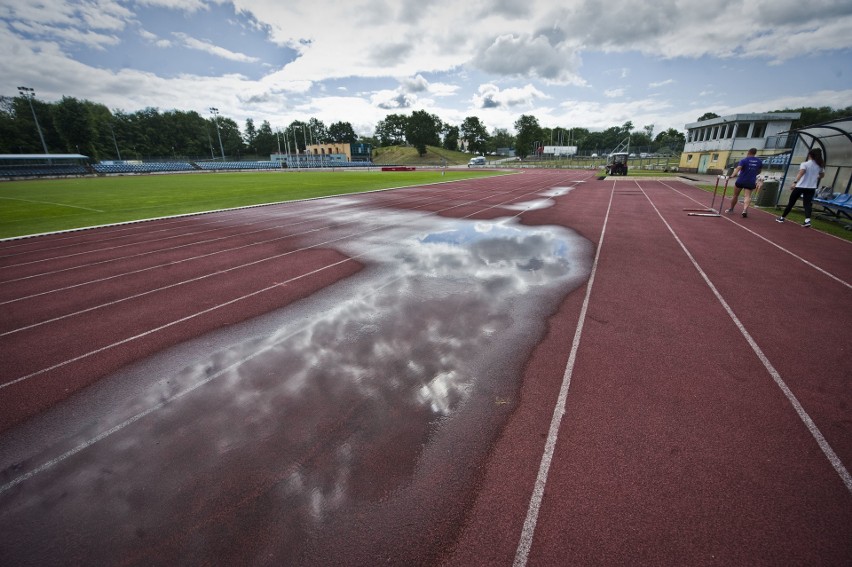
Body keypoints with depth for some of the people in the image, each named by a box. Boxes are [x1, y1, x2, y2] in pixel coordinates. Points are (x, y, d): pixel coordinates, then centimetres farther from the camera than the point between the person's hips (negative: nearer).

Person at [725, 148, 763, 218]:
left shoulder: (744, 160, -6)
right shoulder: (759, 161, 8)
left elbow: (738, 168, -24)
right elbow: (758, 172, 19)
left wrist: (733, 175, -36)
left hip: (741, 180, -2)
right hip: (751, 182, 2)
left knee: (735, 195, 12)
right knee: (748, 196, -5)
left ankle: (731, 209, 26)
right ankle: (745, 210, -28)